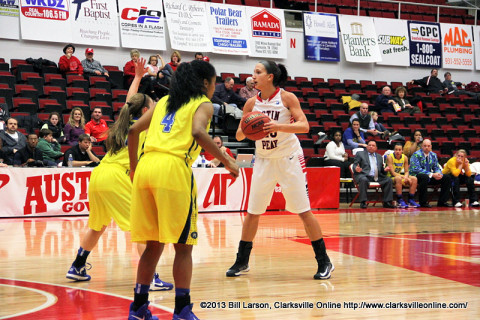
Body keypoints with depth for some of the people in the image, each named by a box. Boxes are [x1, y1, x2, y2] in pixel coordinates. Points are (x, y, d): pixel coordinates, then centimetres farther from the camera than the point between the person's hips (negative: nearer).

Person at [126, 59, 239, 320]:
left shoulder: (165, 101, 25)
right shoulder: (203, 104, 8)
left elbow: (133, 130, 20)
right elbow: (198, 133, -13)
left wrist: (134, 166, 29)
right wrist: (227, 162, -8)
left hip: (145, 168, 6)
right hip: (173, 169, -6)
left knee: (153, 244, 15)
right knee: (183, 246, 3)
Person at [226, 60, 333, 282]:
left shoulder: (287, 98, -10)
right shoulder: (252, 103, 1)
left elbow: (304, 126, -17)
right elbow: (239, 135, 5)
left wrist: (279, 126, -31)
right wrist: (247, 128, -18)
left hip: (289, 158, -4)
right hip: (264, 160, 4)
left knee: (303, 211, -5)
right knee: (253, 212, 5)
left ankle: (324, 262, 5)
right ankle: (242, 261, 18)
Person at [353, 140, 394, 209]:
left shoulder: (379, 156, 27)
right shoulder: (360, 154, 15)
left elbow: (381, 169, 25)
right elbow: (354, 165, 6)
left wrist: (385, 170, 1)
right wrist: (356, 169, -19)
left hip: (377, 177, 4)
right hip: (364, 175, -4)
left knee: (388, 180, -17)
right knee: (363, 180, -37)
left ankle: (387, 202, -15)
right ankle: (363, 202, -31)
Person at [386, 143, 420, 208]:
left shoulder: (405, 158, 0)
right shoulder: (390, 157, -17)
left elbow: (406, 172, 3)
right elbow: (393, 173, -21)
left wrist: (406, 177, -21)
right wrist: (404, 177, -28)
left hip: (399, 175, 6)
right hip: (390, 177, -6)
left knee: (414, 179, -12)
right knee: (398, 178, -38)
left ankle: (411, 200, -9)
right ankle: (400, 201, -32)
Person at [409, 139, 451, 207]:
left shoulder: (433, 155, 8)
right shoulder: (416, 155, -13)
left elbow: (437, 168, 11)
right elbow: (417, 169, -21)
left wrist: (439, 173, -15)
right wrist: (432, 175, -25)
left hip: (429, 177, 7)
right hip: (416, 176, -7)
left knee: (447, 178, -5)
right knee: (425, 177, -41)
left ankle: (442, 202, -2)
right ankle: (423, 202, -30)